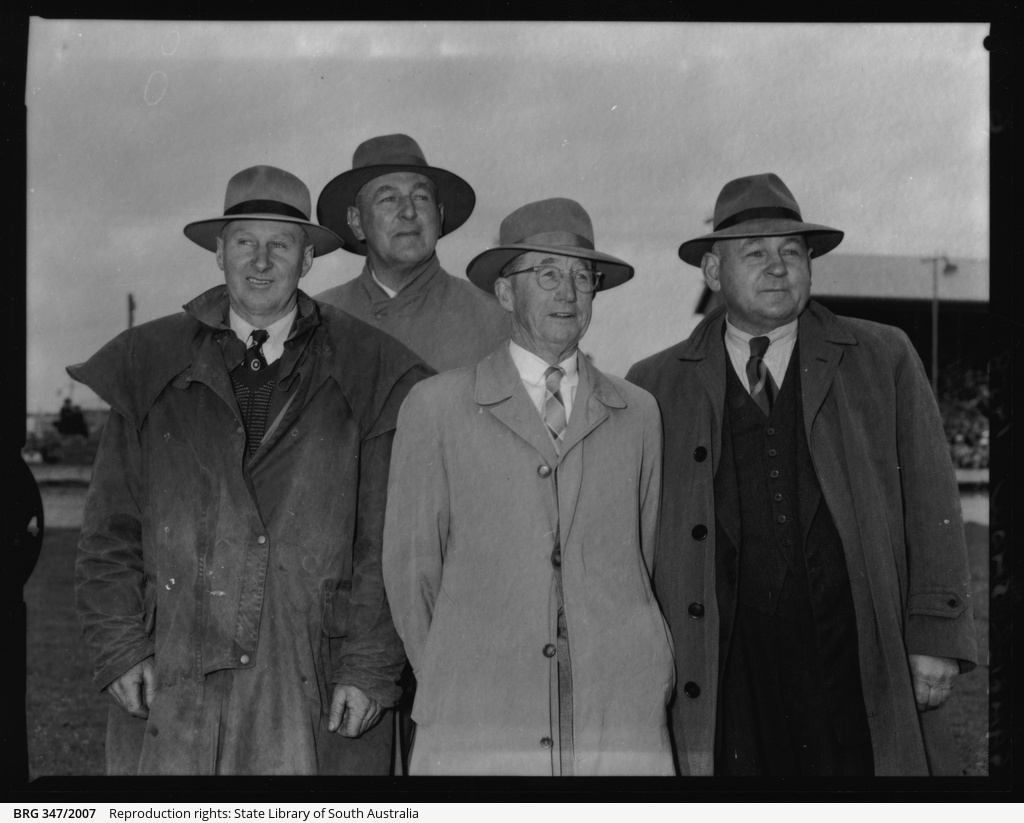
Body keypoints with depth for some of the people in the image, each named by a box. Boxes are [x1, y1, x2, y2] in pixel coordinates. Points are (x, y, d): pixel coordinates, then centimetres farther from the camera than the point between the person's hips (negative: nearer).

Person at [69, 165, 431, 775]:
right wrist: (120, 647, 0)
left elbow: (385, 537, 1)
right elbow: (112, 526, 8)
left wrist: (371, 669, -4)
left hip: (317, 684, -1)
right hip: (171, 678, 1)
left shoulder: (367, 371, 4)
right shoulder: (150, 364, 9)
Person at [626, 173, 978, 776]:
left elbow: (931, 504, 7)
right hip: (725, 681, 0)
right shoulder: (655, 387, 8)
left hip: (858, 669, 0)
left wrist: (937, 636, -1)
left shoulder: (884, 358, 10)